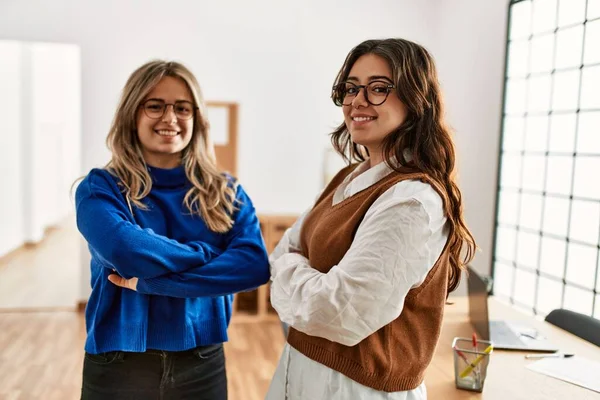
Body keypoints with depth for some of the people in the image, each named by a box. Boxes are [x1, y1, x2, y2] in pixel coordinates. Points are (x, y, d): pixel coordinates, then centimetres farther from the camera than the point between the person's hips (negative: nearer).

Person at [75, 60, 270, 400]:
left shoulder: (226, 192, -2)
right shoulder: (99, 188, -7)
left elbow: (255, 264, -17)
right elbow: (126, 252, -26)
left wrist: (147, 281, -19)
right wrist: (210, 254, -14)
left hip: (203, 364, 2)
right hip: (118, 366, -1)